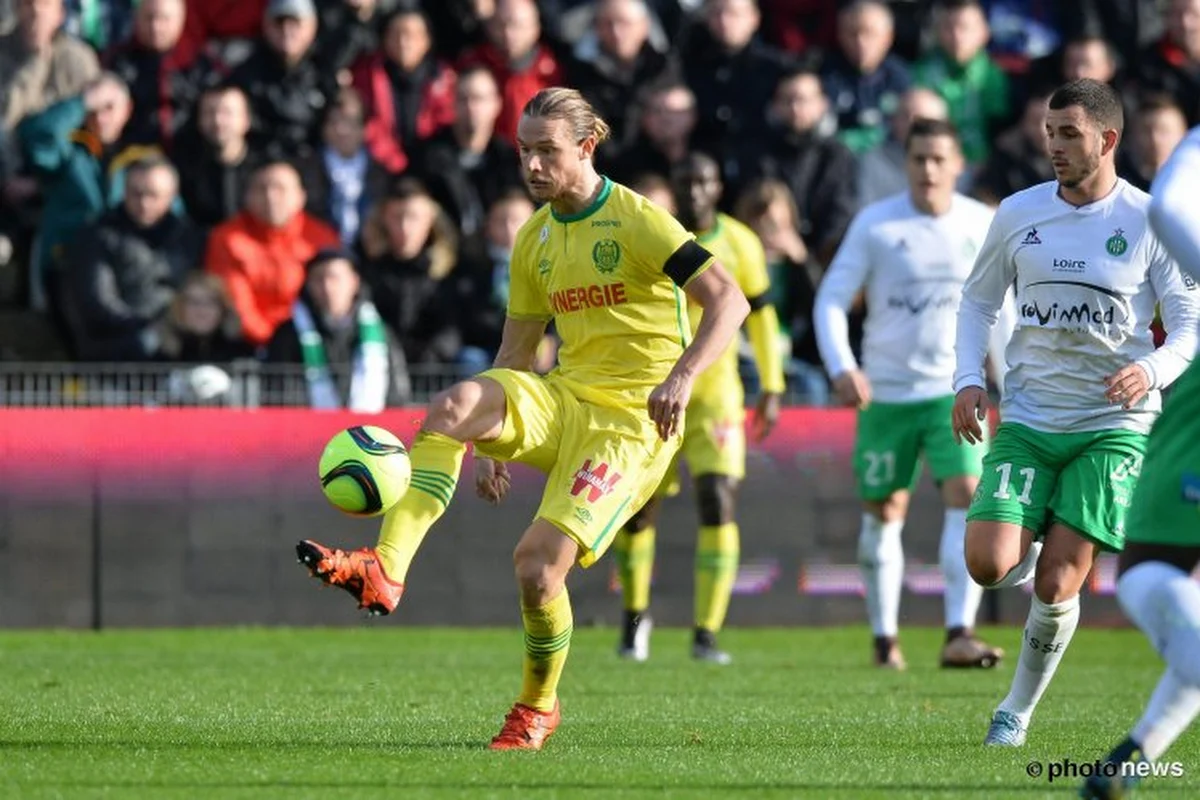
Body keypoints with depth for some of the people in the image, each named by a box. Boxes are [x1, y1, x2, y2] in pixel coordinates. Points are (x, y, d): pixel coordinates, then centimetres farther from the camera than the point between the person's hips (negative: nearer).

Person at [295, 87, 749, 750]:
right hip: (561, 399, 6)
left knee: (537, 563, -20)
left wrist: (682, 375, -30)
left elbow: (729, 301, -15)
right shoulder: (535, 239, 13)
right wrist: (489, 442, 11)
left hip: (631, 420, -6)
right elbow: (516, 353, 20)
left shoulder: (637, 222, -8)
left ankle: (537, 709, 9)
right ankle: (384, 572, -37)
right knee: (453, 405, -27)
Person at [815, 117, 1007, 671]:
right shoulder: (875, 224, -4)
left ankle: (960, 634, -23)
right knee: (883, 515, 7)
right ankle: (884, 637, 23)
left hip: (955, 390, 0)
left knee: (967, 497, -17)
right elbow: (831, 299, -5)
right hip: (885, 393, 0)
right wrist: (841, 367, -21)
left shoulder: (981, 225, 2)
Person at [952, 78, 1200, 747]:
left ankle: (1018, 710, 14)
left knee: (1056, 585, -8)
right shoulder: (1019, 214, 3)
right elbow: (979, 299, 17)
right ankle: (1033, 552, 22)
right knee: (987, 565, -15)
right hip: (1028, 420, 3)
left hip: (1114, 425, -2)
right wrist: (969, 378, 1)